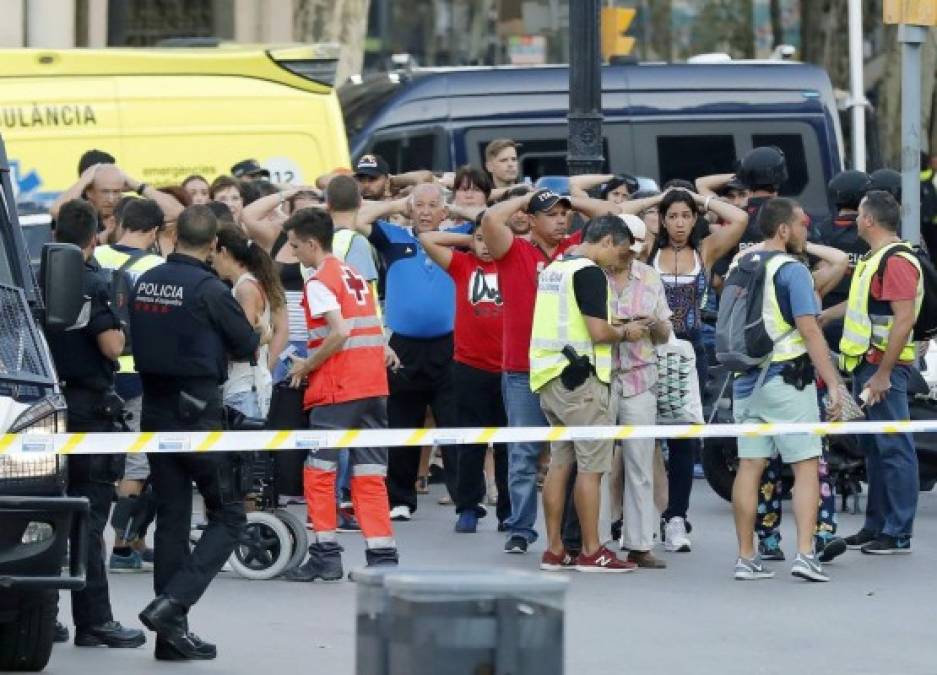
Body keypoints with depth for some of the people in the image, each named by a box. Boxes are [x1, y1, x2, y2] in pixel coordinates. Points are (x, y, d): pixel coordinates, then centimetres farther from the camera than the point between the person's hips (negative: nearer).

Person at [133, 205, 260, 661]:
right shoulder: (209, 290, -15)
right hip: (198, 411, -6)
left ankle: (172, 633, 10)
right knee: (228, 516, 3)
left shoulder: (145, 283, 4)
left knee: (171, 518, 10)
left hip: (155, 412, 6)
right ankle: (172, 603, -14)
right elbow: (247, 347, -5)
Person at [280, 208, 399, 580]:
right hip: (373, 386, 7)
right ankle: (382, 556, 1)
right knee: (370, 476, 6)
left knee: (319, 471, 2)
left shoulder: (319, 282, -8)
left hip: (337, 389, -7)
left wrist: (307, 366, -7)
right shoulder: (355, 277, 18)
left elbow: (339, 333, -20)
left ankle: (326, 554, 1)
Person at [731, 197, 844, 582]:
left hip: (746, 379, 7)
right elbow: (809, 330, -17)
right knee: (806, 467, -2)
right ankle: (805, 554, -12)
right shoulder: (791, 271, -12)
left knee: (750, 466, 7)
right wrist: (833, 384, -17)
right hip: (787, 378, -7)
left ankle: (746, 558, 8)